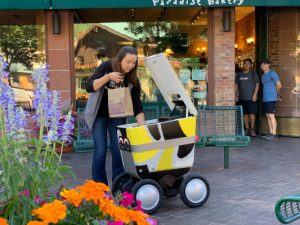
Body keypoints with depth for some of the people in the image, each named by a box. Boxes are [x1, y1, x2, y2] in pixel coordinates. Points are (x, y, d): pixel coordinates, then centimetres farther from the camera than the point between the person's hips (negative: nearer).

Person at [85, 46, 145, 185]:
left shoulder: (133, 80, -11)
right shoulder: (106, 67, -16)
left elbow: (137, 106, -12)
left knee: (118, 150, 0)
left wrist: (142, 126, -24)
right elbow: (89, 87, -21)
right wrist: (108, 76, -33)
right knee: (100, 151, -4)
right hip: (99, 115, -2)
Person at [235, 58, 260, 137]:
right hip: (242, 98, 4)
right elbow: (236, 85, 14)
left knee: (252, 113, -6)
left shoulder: (254, 74, 2)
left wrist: (255, 95, -12)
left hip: (251, 98, -4)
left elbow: (257, 84, -2)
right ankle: (247, 129, 13)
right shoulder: (239, 74, 12)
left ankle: (252, 129, 4)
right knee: (245, 114, 6)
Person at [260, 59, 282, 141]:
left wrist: (277, 94, 8)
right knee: (268, 116, 9)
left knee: (271, 116, -11)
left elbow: (279, 85, -7)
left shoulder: (272, 73, -8)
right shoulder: (263, 75, 18)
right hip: (265, 98, 9)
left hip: (271, 98, -9)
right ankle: (271, 133, 13)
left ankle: (274, 135, -11)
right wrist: (277, 96, 16)